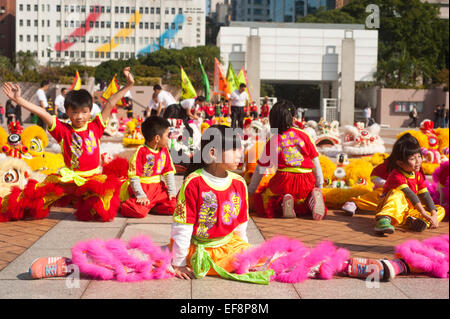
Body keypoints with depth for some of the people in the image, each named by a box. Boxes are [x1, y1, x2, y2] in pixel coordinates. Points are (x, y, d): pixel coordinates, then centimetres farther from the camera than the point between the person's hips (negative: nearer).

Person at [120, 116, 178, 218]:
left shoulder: (164, 151, 8)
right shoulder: (141, 152, -13)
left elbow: (169, 172, 11)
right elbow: (134, 177, -15)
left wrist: (172, 191, 2)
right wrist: (140, 195, -20)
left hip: (157, 187, 6)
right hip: (142, 188, -6)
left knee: (173, 206, -13)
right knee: (140, 211, -28)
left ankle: (151, 204, 8)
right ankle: (124, 205, 4)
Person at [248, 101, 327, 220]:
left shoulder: (272, 142, 6)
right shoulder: (303, 135, 8)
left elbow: (260, 169, 12)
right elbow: (315, 162, 9)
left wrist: (250, 191, 23)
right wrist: (319, 185, 20)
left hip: (284, 180, -2)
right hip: (307, 182, 2)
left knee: (265, 206, 16)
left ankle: (282, 201, -16)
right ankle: (312, 198, -7)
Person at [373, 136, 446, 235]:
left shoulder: (418, 174, 6)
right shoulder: (396, 175, -18)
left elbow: (425, 195, 0)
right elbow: (409, 194, -29)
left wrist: (434, 215, -12)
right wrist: (423, 213, -38)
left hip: (411, 209, 7)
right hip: (393, 207, -7)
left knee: (441, 210, -3)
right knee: (397, 193, -35)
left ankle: (413, 221, -34)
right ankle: (383, 220, -59)